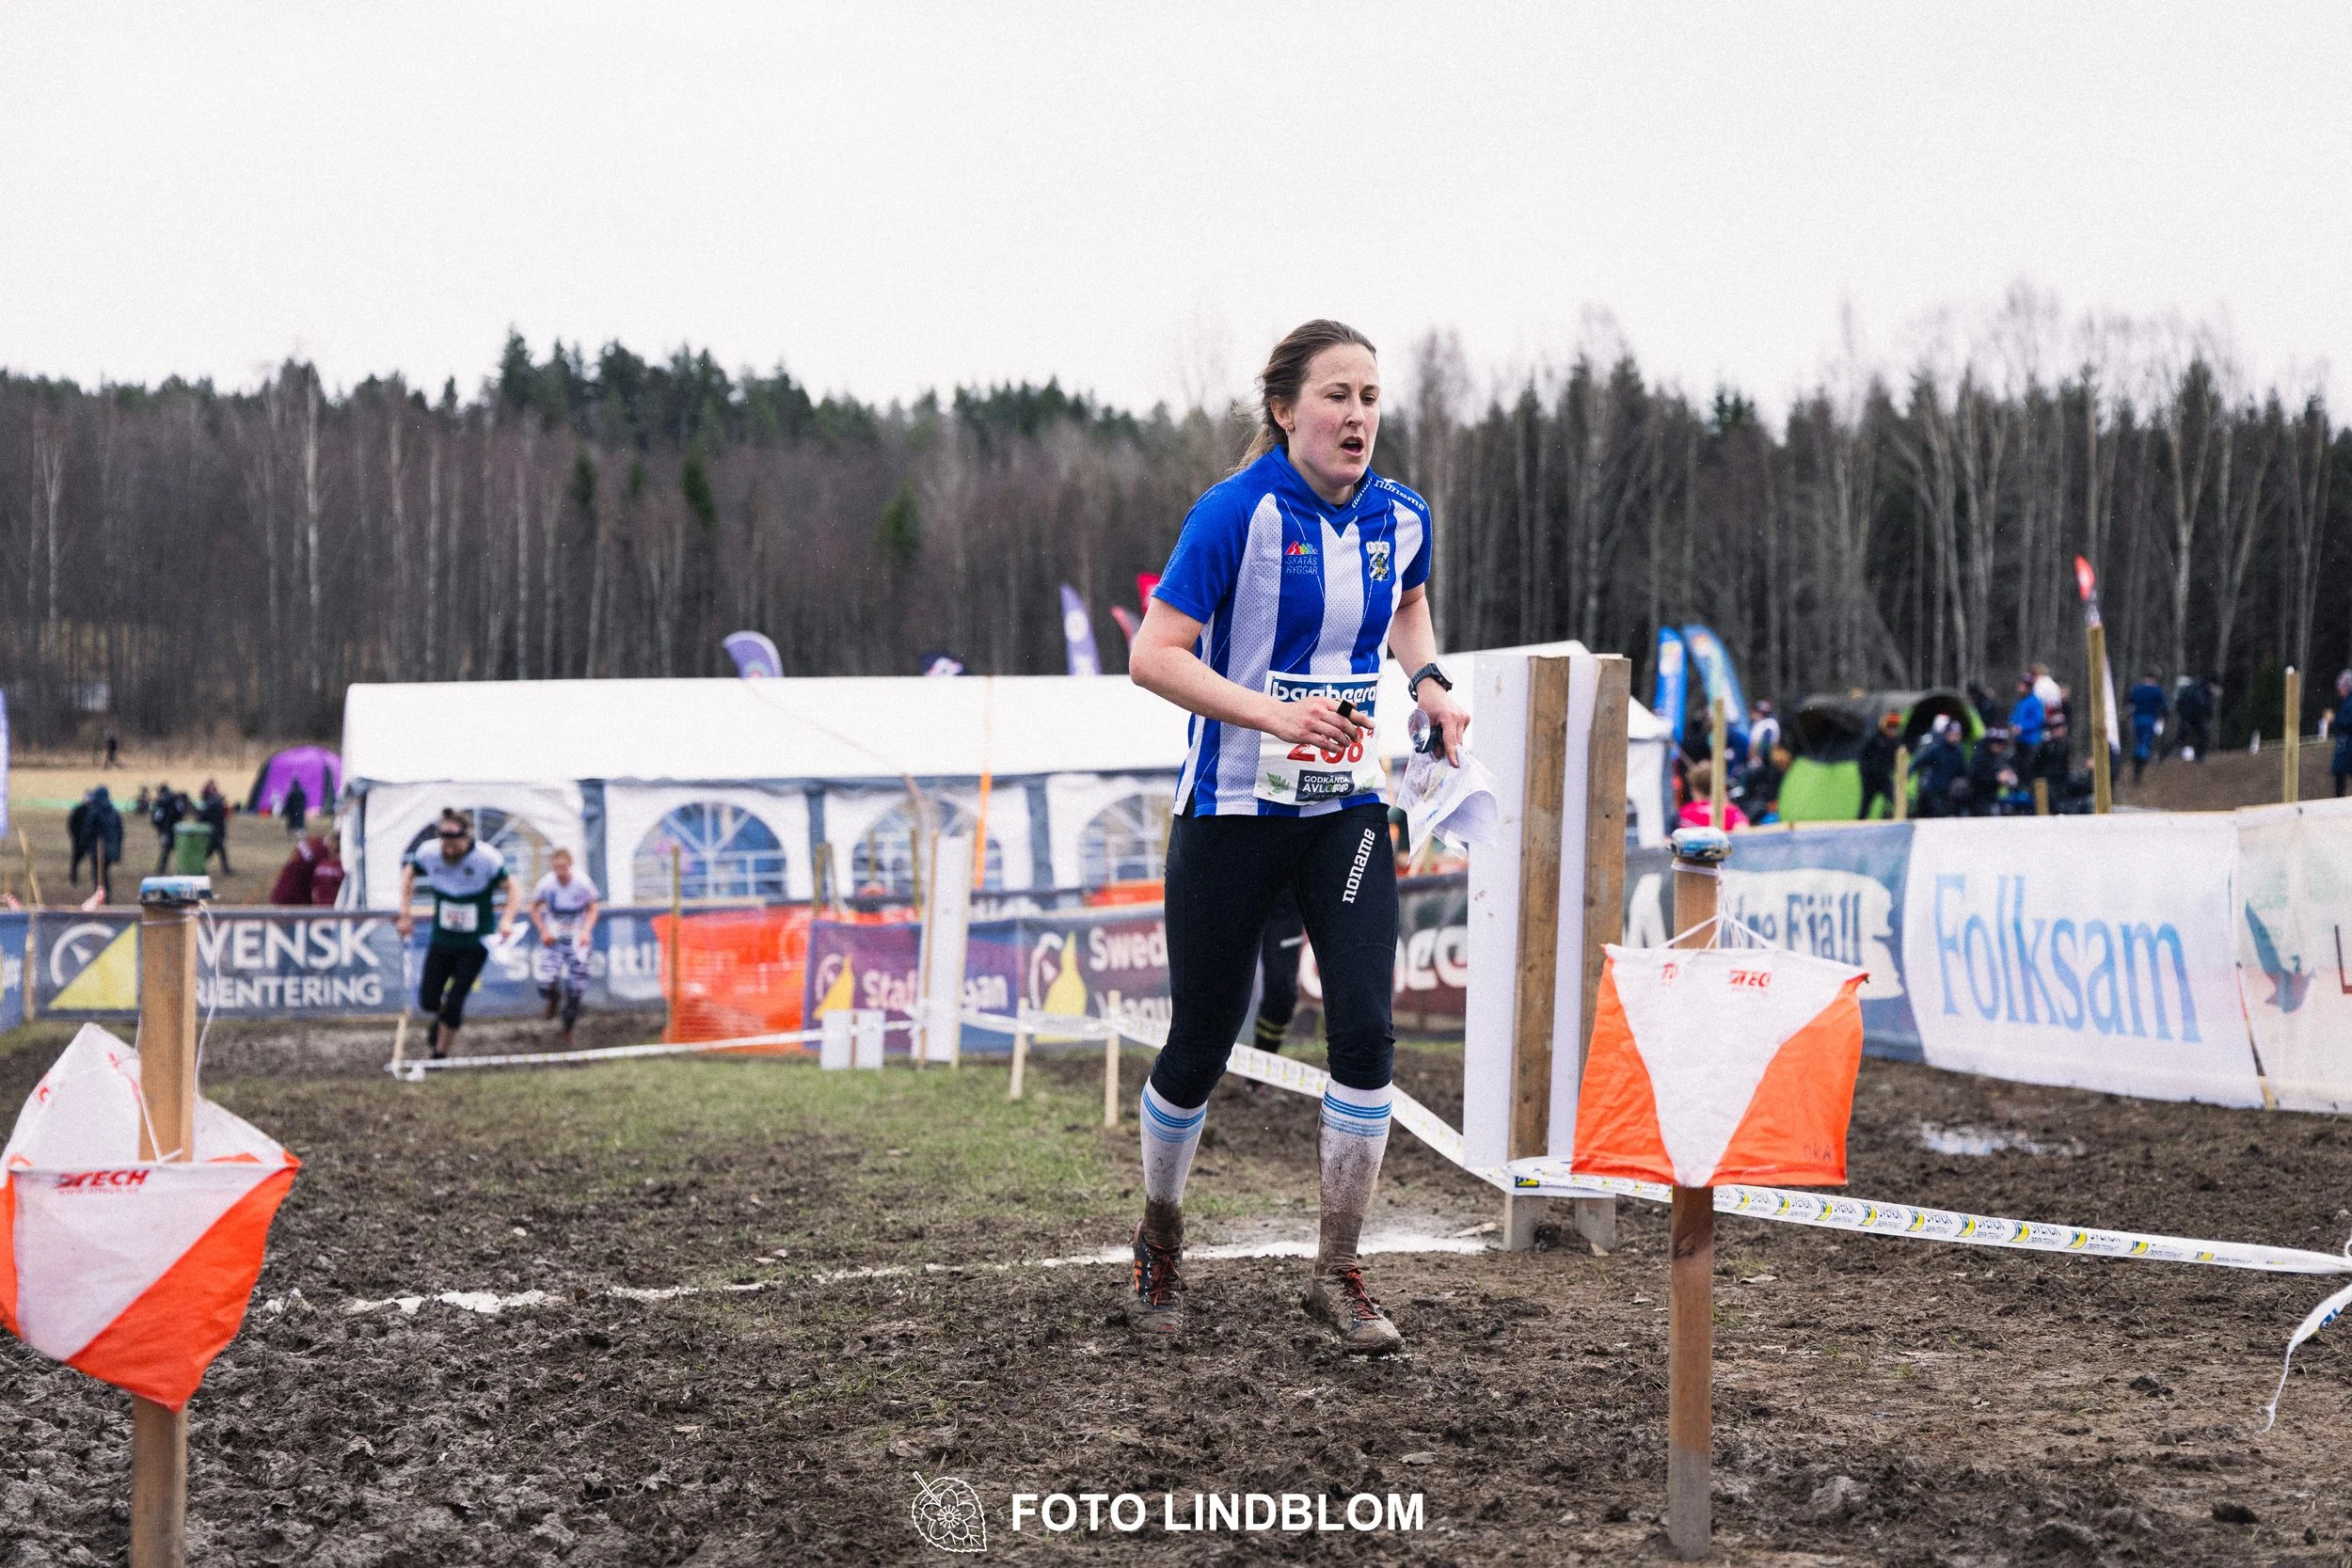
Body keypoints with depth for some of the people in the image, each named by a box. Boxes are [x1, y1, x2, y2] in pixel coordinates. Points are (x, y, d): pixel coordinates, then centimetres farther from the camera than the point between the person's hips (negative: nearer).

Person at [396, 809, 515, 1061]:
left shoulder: (487, 858, -19)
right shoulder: (429, 852, -10)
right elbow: (409, 873, 11)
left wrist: (507, 920, -26)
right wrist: (404, 912, 5)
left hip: (475, 943, -3)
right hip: (441, 939, 3)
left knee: (454, 1004, -7)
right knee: (428, 1000, 1)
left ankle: (439, 1055, 11)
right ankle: (444, 1014, 38)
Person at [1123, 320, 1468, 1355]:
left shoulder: (1400, 518, 1)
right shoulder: (1237, 513, -15)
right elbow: (1154, 656, -20)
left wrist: (1428, 681, 6)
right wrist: (1275, 714, -30)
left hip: (1347, 811, 4)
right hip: (1234, 810, -4)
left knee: (1366, 1032, -10)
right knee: (1200, 1046, 6)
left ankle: (1338, 1276, 3)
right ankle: (1158, 1247, 32)